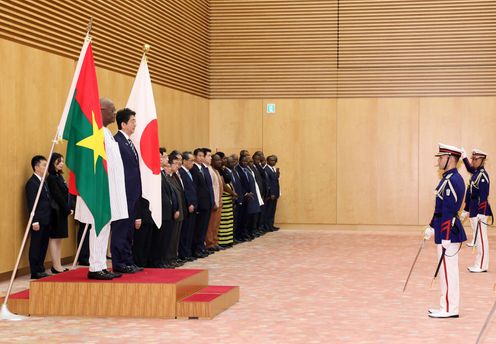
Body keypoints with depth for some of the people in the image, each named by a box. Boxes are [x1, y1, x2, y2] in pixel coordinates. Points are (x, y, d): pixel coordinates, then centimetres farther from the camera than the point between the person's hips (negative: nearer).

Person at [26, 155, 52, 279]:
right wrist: (35, 221, -18)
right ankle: (35, 272, 4)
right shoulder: (32, 183, -11)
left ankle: (40, 269, 20)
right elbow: (31, 204, -15)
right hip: (38, 221, -8)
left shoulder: (44, 182, 16)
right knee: (36, 246, -1)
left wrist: (49, 218, 13)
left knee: (43, 246, 12)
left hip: (46, 221, 9)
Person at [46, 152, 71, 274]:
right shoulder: (51, 178, -12)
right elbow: (57, 196, -16)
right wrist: (68, 209, -13)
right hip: (56, 211, -9)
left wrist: (69, 209, 3)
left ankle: (58, 266, 13)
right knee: (54, 238, -5)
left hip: (62, 211, 9)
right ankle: (56, 266, -3)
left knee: (58, 238, 9)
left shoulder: (58, 176, 15)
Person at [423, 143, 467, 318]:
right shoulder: (452, 178, 13)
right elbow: (440, 208, 19)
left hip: (448, 232, -10)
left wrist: (446, 238, -21)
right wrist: (431, 227, 23)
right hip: (444, 229, 10)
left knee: (448, 271, -4)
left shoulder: (451, 181, -18)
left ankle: (449, 310, 3)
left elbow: (449, 212, -21)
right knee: (448, 271, 14)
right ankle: (447, 307, 22)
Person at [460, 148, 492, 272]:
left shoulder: (483, 175, -14)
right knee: (478, 238, 13)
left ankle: (481, 266, 0)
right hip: (473, 211, 10)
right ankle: (478, 264, 20)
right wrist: (466, 210, 21)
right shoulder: (475, 173, 13)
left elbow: (484, 196, -20)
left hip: (480, 211, -10)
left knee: (481, 238, -5)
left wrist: (480, 213, -23)